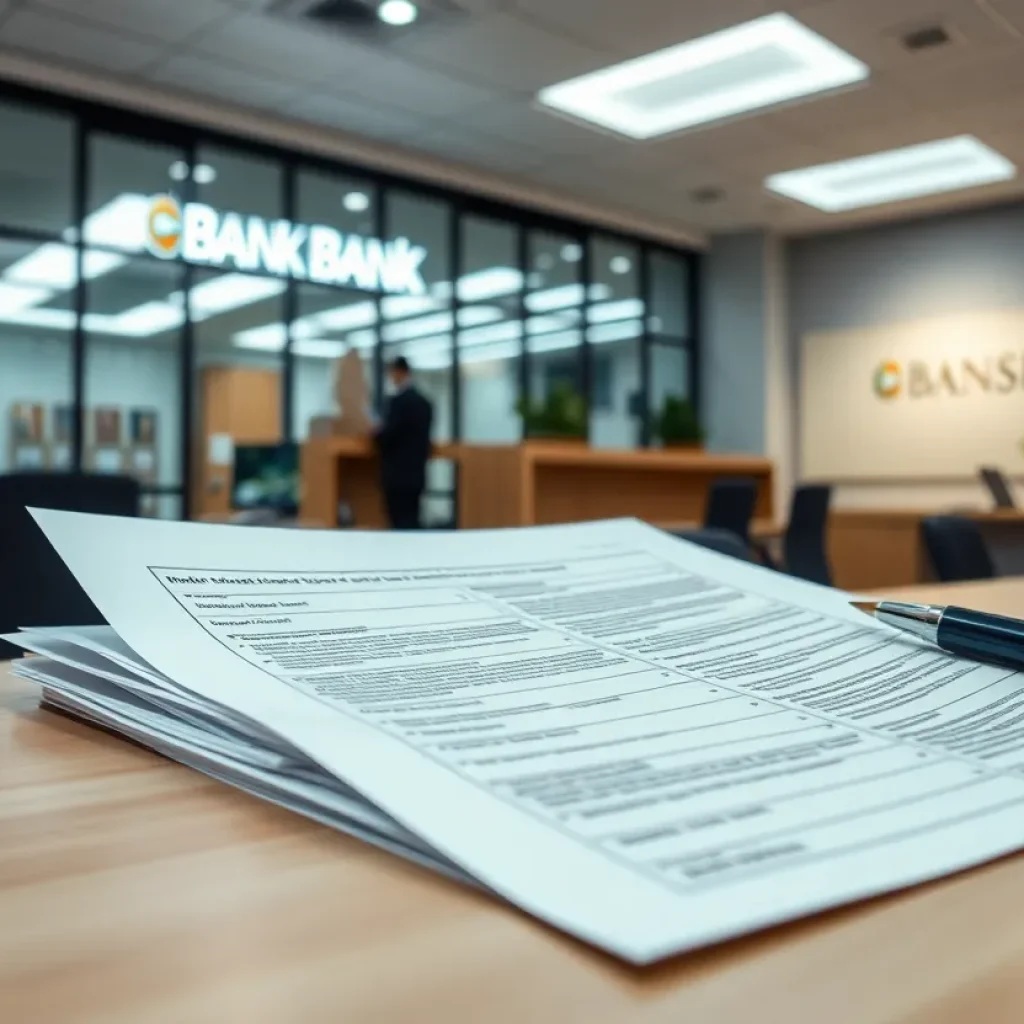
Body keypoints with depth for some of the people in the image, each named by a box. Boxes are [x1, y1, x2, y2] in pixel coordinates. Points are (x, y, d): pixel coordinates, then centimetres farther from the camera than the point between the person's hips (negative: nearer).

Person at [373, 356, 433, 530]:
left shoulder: (399, 401, -15)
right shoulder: (424, 402, 12)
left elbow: (388, 435, -18)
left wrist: (377, 433, 2)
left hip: (398, 475, -8)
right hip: (416, 474, 8)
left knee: (402, 524, -6)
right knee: (411, 522, 11)